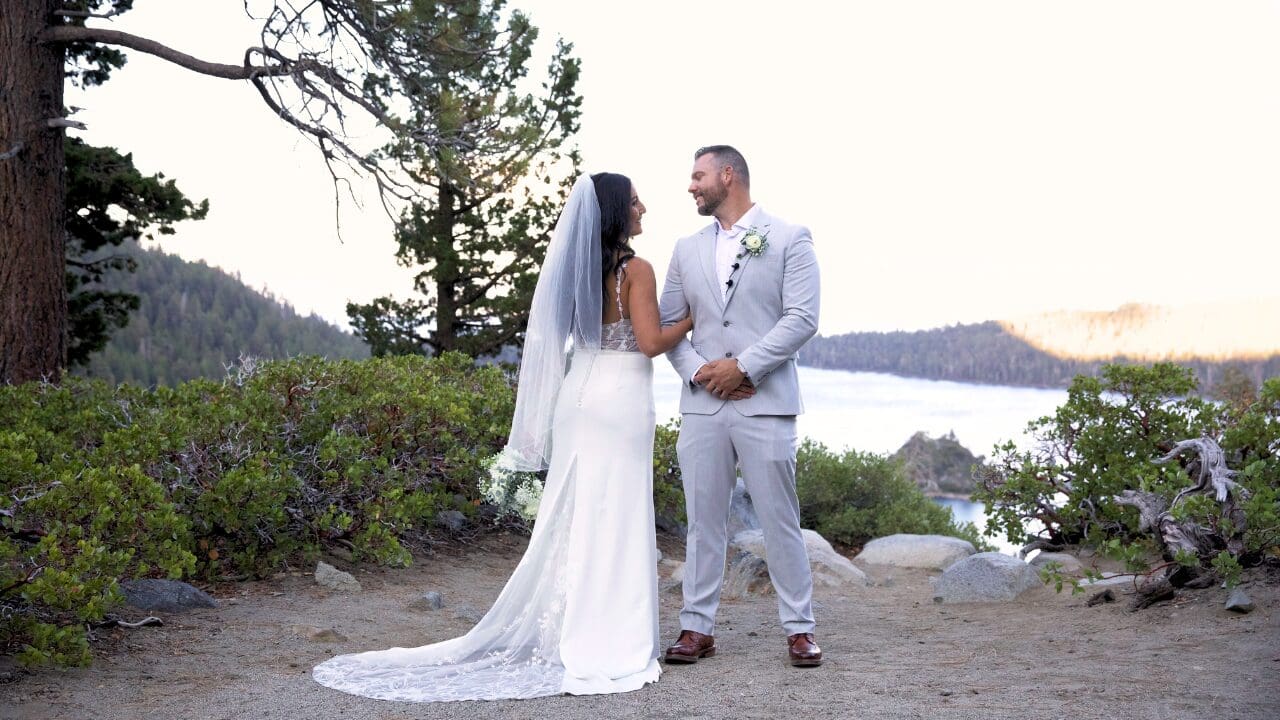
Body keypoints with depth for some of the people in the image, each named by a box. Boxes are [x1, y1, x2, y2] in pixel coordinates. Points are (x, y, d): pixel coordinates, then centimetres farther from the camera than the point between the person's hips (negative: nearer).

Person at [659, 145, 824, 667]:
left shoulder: (789, 239, 2)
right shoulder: (687, 249, 16)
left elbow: (802, 318, -7)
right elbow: (667, 322, 14)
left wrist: (743, 367, -13)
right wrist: (696, 370, -4)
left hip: (765, 403, -4)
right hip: (701, 404, 4)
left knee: (780, 520, 1)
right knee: (703, 520, 6)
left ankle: (799, 628, 10)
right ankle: (697, 628, 13)